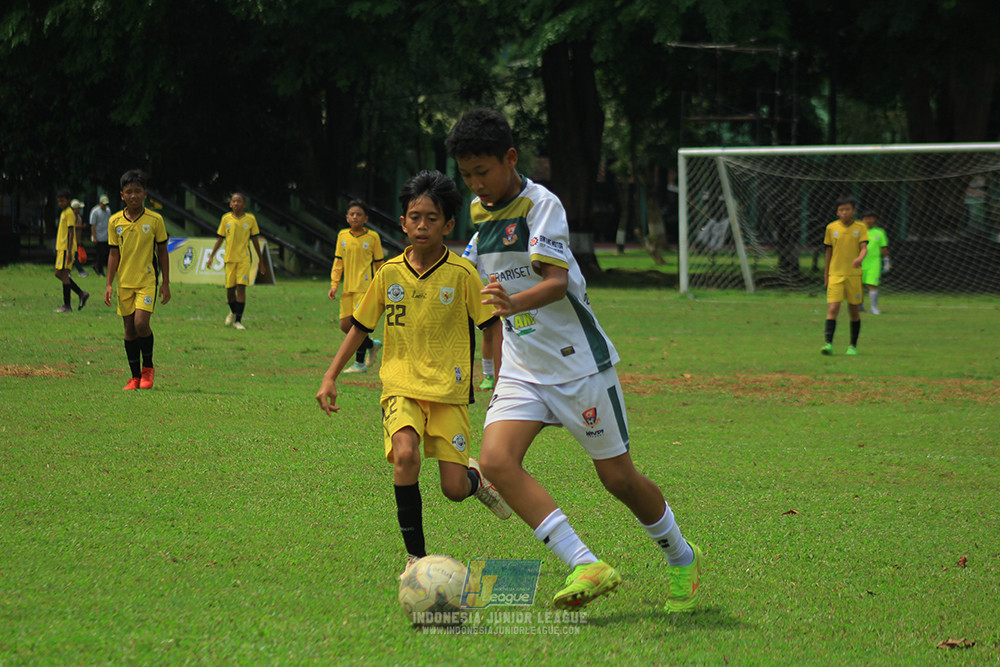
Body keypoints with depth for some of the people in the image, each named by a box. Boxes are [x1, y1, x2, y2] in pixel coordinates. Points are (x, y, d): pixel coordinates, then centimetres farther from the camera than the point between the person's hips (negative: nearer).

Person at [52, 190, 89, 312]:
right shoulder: (63, 213, 19)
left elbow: (71, 232, -17)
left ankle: (67, 306, -5)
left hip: (66, 248, -10)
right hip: (61, 247, 10)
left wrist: (69, 252, -21)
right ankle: (82, 294, 13)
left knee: (63, 274, -8)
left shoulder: (69, 213, -11)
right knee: (59, 274, 10)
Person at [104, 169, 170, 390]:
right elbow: (113, 254, 7)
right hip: (124, 281, 3)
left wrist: (166, 284, 2)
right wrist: (109, 284, 3)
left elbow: (162, 252, 3)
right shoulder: (115, 221, 2)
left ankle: (148, 367, 5)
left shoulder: (155, 220, -3)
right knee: (129, 329, 5)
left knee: (141, 323, -17)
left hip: (147, 280, -3)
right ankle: (135, 376, 14)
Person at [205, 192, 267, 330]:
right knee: (230, 288, 5)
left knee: (241, 287, -12)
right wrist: (211, 256, 4)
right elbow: (220, 238, 10)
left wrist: (261, 261, 10)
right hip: (230, 258, 2)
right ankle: (233, 312, 34)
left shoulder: (250, 219, 1)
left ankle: (238, 321, -11)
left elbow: (255, 240, 8)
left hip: (244, 258, -2)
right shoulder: (226, 219, 4)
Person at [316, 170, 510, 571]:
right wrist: (331, 377, 8)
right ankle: (415, 555, -16)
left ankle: (476, 478, 34)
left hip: (449, 390, -1)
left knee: (454, 489, -6)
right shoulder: (389, 274, 2)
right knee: (405, 454, -28)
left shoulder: (462, 274, -5)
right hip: (402, 386, 1)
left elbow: (492, 327, 3)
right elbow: (360, 327, 13)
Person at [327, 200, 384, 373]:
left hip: (365, 287, -5)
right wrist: (334, 284, 5)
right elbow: (338, 261, 13)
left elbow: (379, 263, 6)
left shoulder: (373, 237, -1)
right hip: (348, 287, 5)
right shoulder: (343, 236, 8)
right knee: (345, 325, 2)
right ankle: (372, 345, 27)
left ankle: (360, 363, -2)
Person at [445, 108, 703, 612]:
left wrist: (514, 303, -48)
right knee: (496, 459, -20)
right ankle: (586, 566, -26)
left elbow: (557, 281, -27)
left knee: (617, 476, 2)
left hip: (577, 362, -6)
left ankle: (683, 560, 30)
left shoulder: (540, 204, -14)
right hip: (521, 370, 6)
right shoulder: (478, 212, 9)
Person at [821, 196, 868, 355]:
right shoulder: (831, 228, 4)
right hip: (835, 274, 0)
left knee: (854, 311, 7)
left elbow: (864, 247, -9)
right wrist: (826, 273, 17)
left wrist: (860, 258, -31)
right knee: (833, 308, -14)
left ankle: (853, 345, 20)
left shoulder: (860, 227, 1)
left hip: (854, 274, 0)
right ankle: (828, 343, -18)